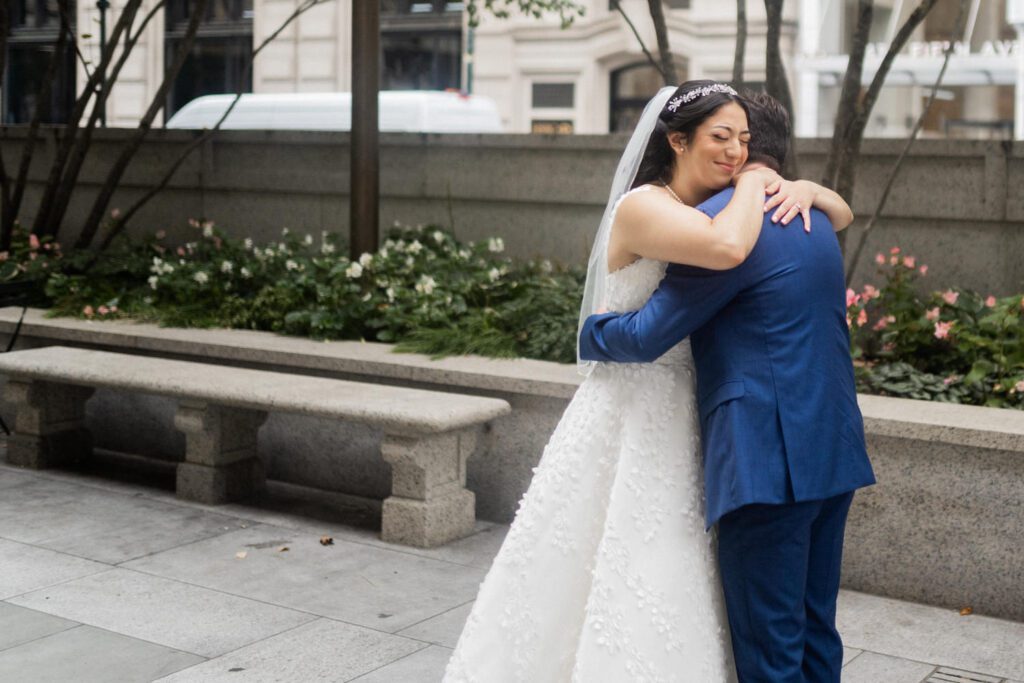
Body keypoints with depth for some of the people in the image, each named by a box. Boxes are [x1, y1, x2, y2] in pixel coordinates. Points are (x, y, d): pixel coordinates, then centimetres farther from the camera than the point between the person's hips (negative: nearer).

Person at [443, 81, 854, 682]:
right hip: (628, 421, -8)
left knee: (671, 591, 12)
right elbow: (727, 248, -35)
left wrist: (802, 189, -5)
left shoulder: (716, 207, 9)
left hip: (683, 422, 8)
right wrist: (756, 184, -16)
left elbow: (843, 214, 16)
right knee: (609, 583, 0)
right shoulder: (643, 207, -14)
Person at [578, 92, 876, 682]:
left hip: (768, 461, -9)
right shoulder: (812, 218, 15)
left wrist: (591, 332, 9)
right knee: (815, 635, 17)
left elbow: (646, 336, -10)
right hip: (832, 453, 9)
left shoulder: (722, 220, -12)